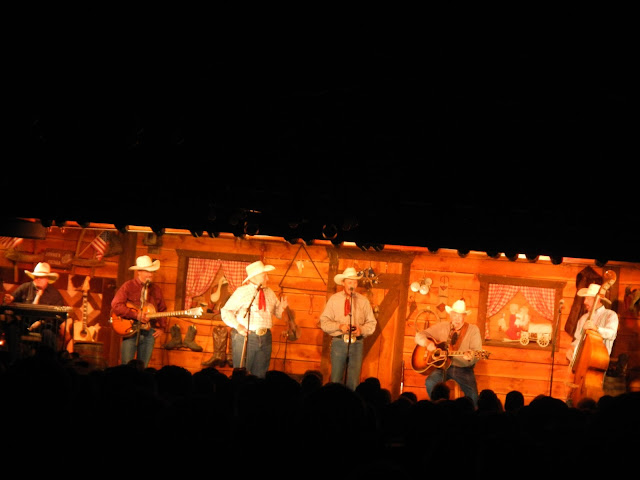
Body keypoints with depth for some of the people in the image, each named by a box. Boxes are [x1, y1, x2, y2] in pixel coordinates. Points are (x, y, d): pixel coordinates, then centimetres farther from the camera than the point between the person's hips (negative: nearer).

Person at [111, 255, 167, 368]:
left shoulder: (156, 289, 13)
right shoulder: (128, 286, -2)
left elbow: (162, 310, 22)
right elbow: (116, 305, -12)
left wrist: (161, 328, 9)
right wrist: (135, 315, -17)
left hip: (149, 332, 4)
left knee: (143, 368, 5)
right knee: (126, 366, -8)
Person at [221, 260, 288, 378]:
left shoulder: (270, 293, 14)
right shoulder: (242, 291, -3)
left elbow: (277, 312, 19)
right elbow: (226, 311, -2)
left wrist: (281, 307, -5)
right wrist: (237, 326, -16)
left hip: (265, 338, 5)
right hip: (245, 337, -5)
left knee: (260, 375, 7)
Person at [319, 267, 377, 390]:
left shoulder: (363, 301, 9)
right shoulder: (334, 299, 6)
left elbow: (371, 323, 9)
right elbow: (324, 322, 2)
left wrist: (361, 329, -11)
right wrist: (339, 326, -14)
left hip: (357, 343, 1)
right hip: (339, 342, -1)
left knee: (354, 381, 0)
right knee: (336, 380, -2)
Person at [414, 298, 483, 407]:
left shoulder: (473, 330, 1)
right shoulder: (441, 327, 7)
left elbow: (477, 354, -7)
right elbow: (419, 335, 8)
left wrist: (470, 357, -31)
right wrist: (427, 343, -14)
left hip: (463, 368, -2)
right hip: (443, 365, 2)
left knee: (473, 397, -25)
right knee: (430, 382, -28)